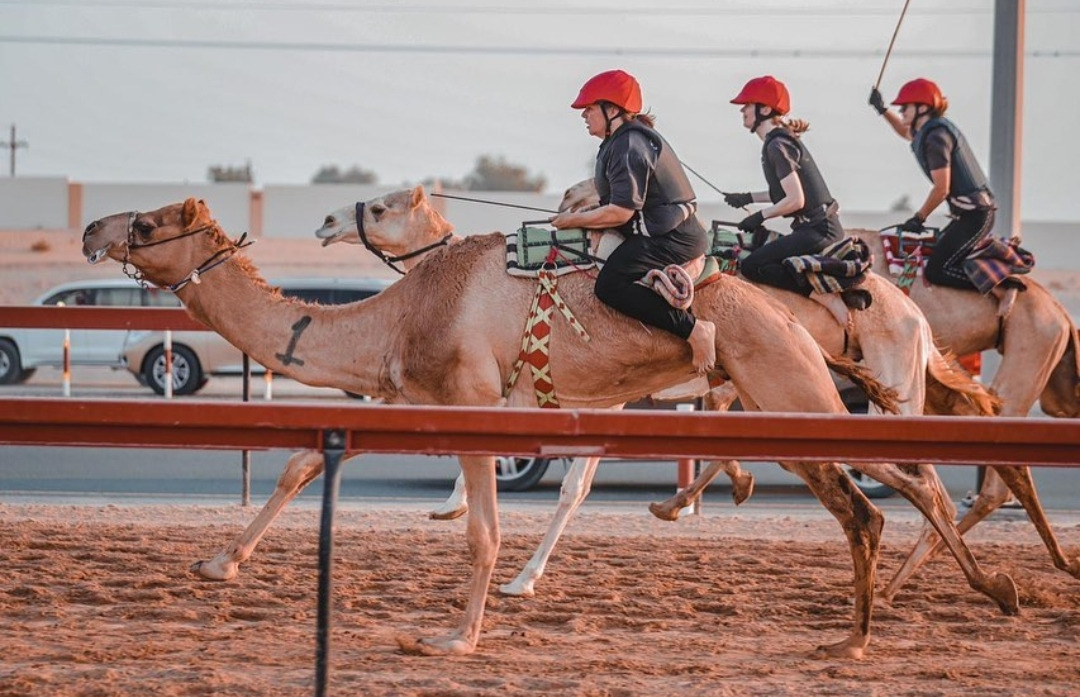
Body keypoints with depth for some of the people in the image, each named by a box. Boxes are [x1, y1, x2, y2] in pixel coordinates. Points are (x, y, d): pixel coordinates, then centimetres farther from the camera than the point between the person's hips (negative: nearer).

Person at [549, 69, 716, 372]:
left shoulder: (629, 146, -16)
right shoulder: (628, 139, 19)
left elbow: (621, 211, -22)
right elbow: (623, 202, 25)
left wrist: (572, 220, -10)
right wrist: (581, 214, 15)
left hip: (668, 239, -12)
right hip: (666, 232, 12)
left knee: (610, 285, -26)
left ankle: (694, 328, -26)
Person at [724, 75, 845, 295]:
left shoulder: (777, 146, -15)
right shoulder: (784, 139, 15)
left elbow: (795, 199, -20)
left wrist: (760, 216, -8)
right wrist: (749, 198, 25)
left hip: (817, 231, -10)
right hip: (822, 227, 10)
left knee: (751, 266, -13)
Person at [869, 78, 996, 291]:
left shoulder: (936, 138, -16)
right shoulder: (929, 130, 14)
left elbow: (941, 189, -18)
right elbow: (907, 132, 40)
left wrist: (919, 217, -7)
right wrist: (883, 110, 32)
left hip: (973, 215, -10)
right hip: (976, 211, 10)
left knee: (935, 271, -13)